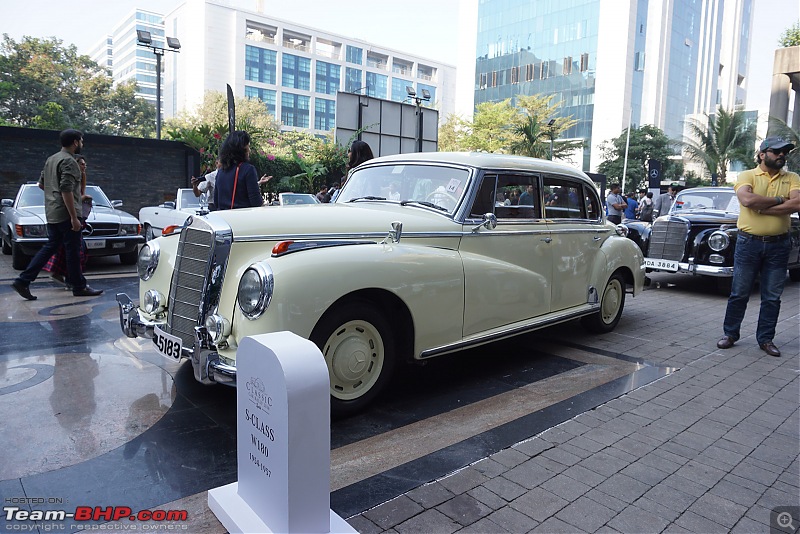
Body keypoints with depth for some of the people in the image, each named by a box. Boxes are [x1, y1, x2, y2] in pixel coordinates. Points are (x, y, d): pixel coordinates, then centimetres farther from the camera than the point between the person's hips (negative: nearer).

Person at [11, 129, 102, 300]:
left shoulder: (51, 159, 16)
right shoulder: (69, 161, -14)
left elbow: (42, 183, 23)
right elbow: (66, 190, -21)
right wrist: (74, 217, -21)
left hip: (51, 214, 9)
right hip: (65, 214, -9)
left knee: (50, 247, 13)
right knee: (73, 251, 0)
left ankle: (23, 281, 8)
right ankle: (79, 287, 8)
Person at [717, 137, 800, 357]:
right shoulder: (747, 176, 0)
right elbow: (747, 200, -21)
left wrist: (761, 206, -15)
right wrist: (779, 200, -11)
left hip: (778, 245, 3)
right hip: (748, 242, -3)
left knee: (772, 297, 8)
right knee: (739, 293, 5)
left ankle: (765, 339, 19)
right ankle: (730, 334, 17)